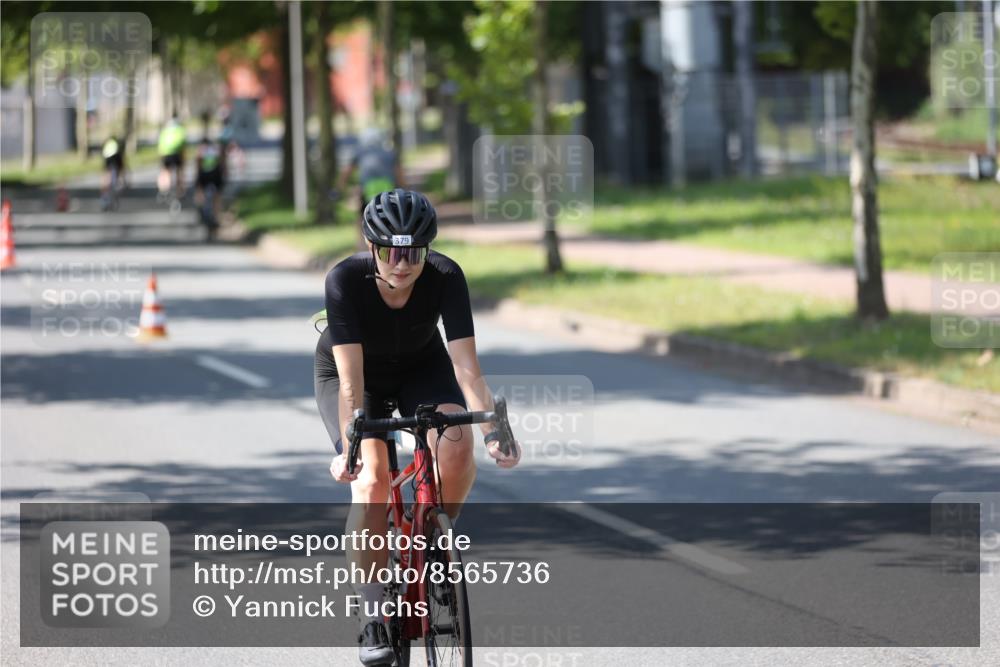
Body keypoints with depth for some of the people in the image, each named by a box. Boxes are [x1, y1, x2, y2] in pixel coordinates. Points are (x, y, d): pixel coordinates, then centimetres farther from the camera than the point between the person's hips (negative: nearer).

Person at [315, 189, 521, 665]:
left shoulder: (445, 277, -30)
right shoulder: (345, 281, -33)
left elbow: (467, 367, -33)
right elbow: (351, 380, -37)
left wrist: (493, 432, -46)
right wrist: (349, 448, -49)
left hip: (421, 368, 2)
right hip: (354, 372, -1)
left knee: (456, 446, -28)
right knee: (371, 479, -24)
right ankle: (373, 617, -13)